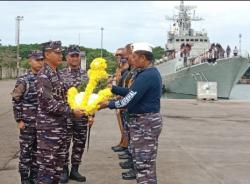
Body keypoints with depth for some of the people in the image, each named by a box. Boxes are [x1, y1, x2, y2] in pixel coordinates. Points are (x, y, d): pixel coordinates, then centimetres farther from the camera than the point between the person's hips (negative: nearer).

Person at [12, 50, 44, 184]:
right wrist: (19, 120, -11)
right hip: (28, 122, -5)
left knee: (38, 150, 12)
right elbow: (16, 101, -8)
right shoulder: (23, 80, -9)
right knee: (26, 150, 3)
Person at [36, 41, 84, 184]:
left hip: (61, 125, 9)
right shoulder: (43, 76, -15)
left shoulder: (57, 74, 12)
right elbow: (49, 104, -21)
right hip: (49, 127, -9)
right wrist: (72, 112, -17)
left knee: (59, 163, 15)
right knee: (47, 163, -3)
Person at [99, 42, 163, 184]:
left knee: (143, 164, -2)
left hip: (144, 123, -10)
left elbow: (128, 102, -22)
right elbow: (131, 92, 14)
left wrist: (108, 104, -9)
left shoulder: (146, 76, -21)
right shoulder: (152, 72, 12)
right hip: (150, 120, 10)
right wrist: (112, 88, 11)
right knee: (147, 162, 19)